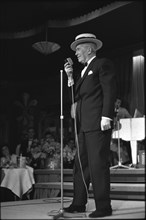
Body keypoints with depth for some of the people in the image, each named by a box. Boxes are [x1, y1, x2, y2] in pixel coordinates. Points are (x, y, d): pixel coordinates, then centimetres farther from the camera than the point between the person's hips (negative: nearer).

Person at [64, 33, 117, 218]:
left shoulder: (103, 64, 1)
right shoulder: (84, 71, 26)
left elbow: (110, 91, -9)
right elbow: (77, 95, 18)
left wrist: (106, 117, -17)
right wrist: (70, 77, 10)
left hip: (97, 124, -8)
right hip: (84, 125, 9)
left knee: (98, 164, -7)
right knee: (80, 164, 9)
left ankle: (103, 207, 1)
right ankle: (78, 204, 17)